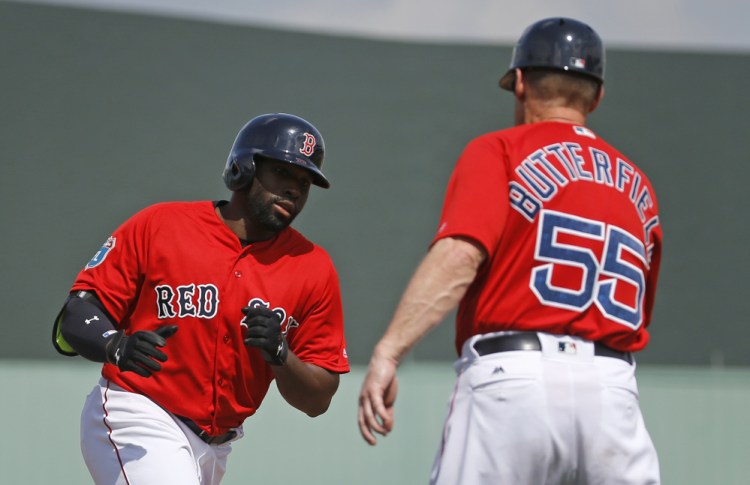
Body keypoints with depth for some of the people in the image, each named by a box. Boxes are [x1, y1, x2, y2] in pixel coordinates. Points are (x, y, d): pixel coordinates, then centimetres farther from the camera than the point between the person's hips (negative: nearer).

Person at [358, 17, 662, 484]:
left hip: (513, 381, -4)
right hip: (614, 391, 4)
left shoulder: (497, 151, 6)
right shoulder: (638, 185, 22)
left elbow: (459, 256, -12)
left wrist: (389, 352, -19)